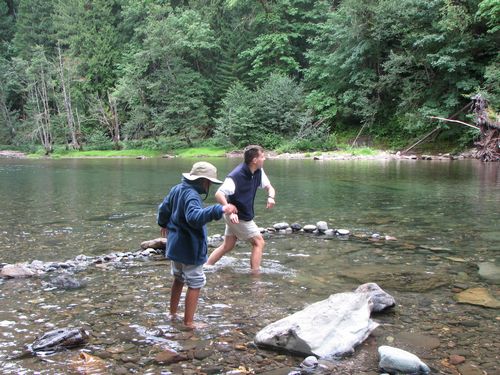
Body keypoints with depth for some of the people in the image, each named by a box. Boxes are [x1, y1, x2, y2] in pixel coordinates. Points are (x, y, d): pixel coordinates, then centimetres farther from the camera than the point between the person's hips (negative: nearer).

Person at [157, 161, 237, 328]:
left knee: (178, 279, 25)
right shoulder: (191, 195, -25)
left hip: (175, 245, 10)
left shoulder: (176, 189, 5)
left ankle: (173, 313, 38)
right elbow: (194, 217, -44)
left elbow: (163, 208, 20)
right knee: (195, 283, 3)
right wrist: (219, 210, -53)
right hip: (190, 248, -10)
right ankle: (188, 322, 9)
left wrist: (163, 224, 40)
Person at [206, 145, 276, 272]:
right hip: (237, 217, -9)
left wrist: (271, 197, -17)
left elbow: (269, 187, 7)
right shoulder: (236, 176, -27)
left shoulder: (259, 172, -2)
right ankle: (255, 275, 3)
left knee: (228, 246, 16)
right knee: (259, 243, -3)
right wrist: (230, 212, -45)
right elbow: (218, 194, -33)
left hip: (245, 215, 9)